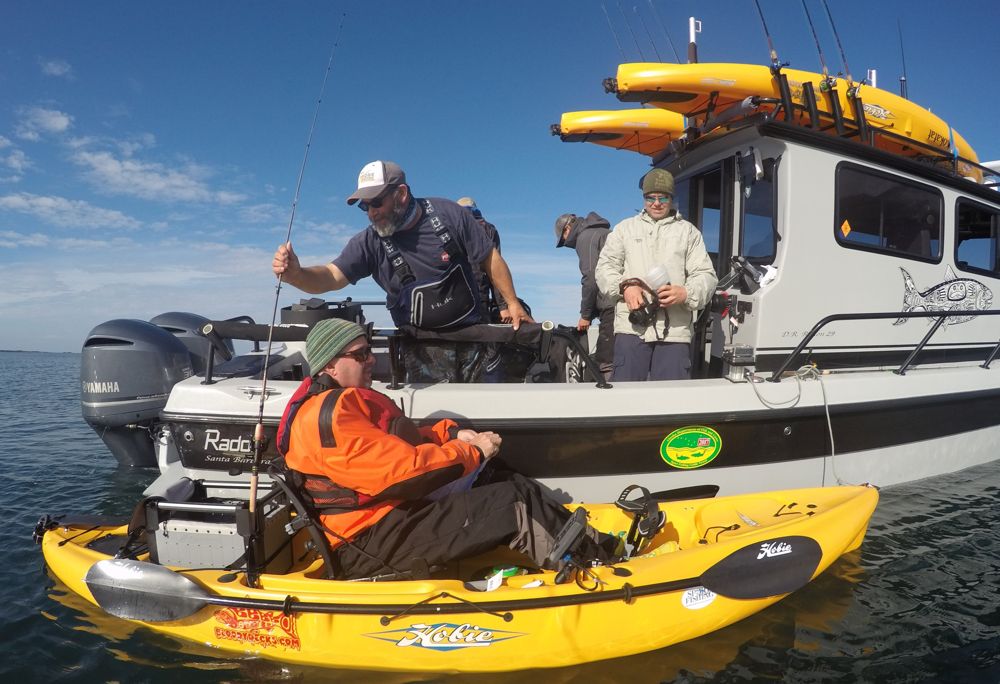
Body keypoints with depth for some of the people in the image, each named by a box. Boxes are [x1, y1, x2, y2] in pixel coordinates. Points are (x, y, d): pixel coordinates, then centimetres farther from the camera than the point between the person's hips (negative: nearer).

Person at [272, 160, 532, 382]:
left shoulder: (447, 214, -11)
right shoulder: (369, 243, -10)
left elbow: (490, 258, -3)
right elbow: (331, 276, -20)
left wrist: (512, 302, -4)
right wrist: (296, 274, -41)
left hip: (472, 333, 1)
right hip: (422, 350, 0)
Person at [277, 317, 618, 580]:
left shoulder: (348, 400, 14)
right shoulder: (330, 415, -19)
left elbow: (399, 441, 19)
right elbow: (402, 471, -25)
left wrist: (451, 433, 1)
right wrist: (471, 451, -14)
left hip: (391, 517, 10)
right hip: (369, 545, -10)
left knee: (516, 486, 0)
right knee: (511, 506, -17)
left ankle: (596, 546, 3)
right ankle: (600, 563, -5)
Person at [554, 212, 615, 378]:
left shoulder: (585, 237, -1)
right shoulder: (604, 232, 27)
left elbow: (591, 279, -10)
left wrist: (586, 315, -2)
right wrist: (591, 313, 20)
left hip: (612, 307, -9)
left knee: (605, 362, -10)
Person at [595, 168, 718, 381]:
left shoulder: (688, 231, 16)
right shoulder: (625, 228, 18)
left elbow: (706, 275, 8)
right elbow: (605, 267, 12)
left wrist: (685, 293, -14)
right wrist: (625, 286, -10)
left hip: (675, 329, 0)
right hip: (632, 326, 0)